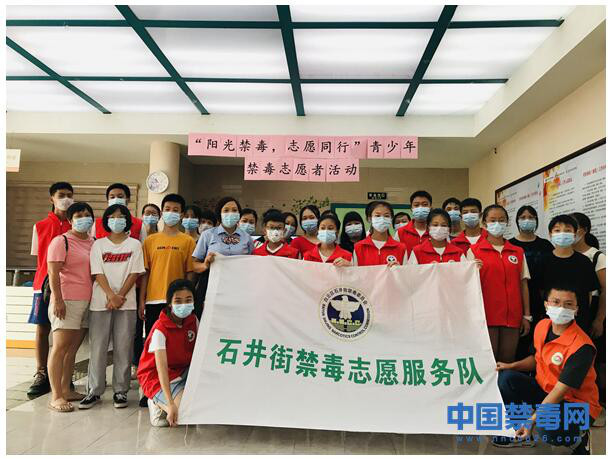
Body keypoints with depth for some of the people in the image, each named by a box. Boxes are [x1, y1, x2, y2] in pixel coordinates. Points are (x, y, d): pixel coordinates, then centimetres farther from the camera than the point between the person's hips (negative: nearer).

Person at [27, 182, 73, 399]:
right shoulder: (40, 226, 7)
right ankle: (41, 376, 14)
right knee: (42, 329, 4)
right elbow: (39, 257, 10)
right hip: (45, 284, 1)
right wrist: (46, 279, 0)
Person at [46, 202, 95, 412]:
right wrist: (57, 300, -17)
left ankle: (66, 389, 20)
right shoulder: (61, 241, -4)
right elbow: (53, 273, -11)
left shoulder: (93, 242, 15)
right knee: (60, 347, -5)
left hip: (87, 302, 7)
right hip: (67, 301, -6)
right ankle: (56, 397, -1)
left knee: (73, 348, 11)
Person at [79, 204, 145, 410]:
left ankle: (120, 391, 11)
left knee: (123, 348, 2)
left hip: (126, 303, -1)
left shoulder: (134, 245, 7)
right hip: (101, 302, 1)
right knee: (97, 347, 3)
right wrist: (111, 295, -13)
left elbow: (134, 273, 0)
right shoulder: (99, 244, 9)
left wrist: (120, 296, -11)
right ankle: (94, 391, 14)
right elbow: (98, 273, 0)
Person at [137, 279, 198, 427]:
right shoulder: (160, 329, -23)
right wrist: (171, 404, -37)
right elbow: (161, 368, -29)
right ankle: (158, 404, 1)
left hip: (183, 372, 6)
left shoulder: (193, 321, -4)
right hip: (157, 378, -6)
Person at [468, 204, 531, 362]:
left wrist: (527, 316, 6)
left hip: (512, 316, 3)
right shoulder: (474, 251, 1)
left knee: (508, 361, 8)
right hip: (487, 316, -3)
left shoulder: (518, 252, 10)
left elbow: (523, 284, 10)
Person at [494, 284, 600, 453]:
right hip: (544, 391, 7)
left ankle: (578, 437, 3)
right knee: (506, 378, -14)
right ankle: (524, 434, 4)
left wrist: (533, 419, -29)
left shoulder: (582, 347, -26)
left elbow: (561, 391, -27)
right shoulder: (541, 326, -5)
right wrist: (512, 366, -3)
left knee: (547, 430, -35)